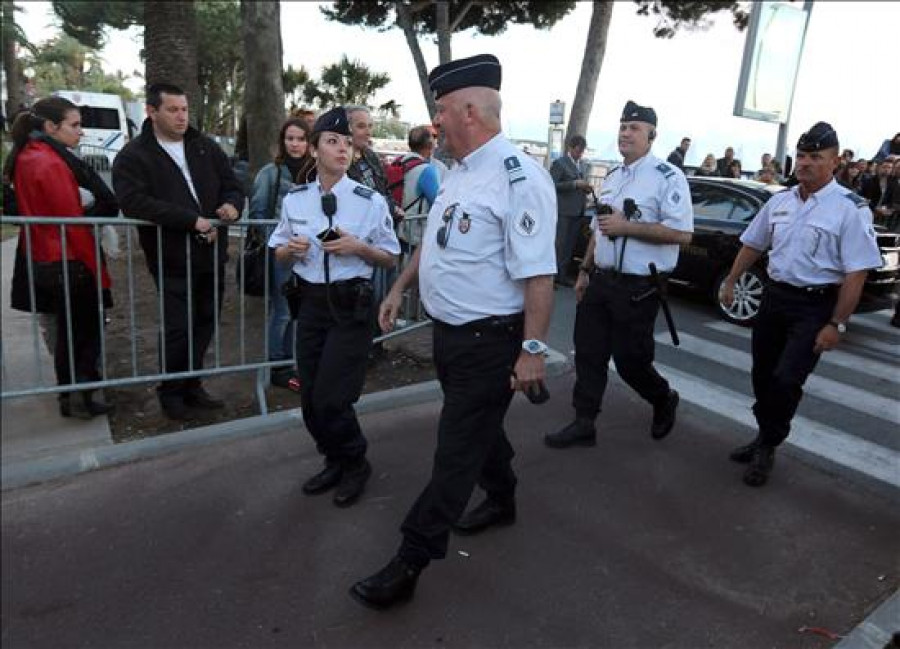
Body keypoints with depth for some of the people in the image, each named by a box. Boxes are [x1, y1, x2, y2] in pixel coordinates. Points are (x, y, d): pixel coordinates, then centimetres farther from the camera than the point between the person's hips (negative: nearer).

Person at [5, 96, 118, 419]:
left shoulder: (25, 158, 9)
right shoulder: (51, 163, -20)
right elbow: (73, 222, -21)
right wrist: (99, 271, -16)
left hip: (41, 260, 9)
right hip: (67, 263, -9)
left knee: (65, 331, 18)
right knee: (86, 330, 5)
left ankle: (70, 394, 30)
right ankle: (79, 398, 10)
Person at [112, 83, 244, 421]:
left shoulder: (206, 147, 10)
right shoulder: (132, 156, -5)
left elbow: (232, 185, 12)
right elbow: (134, 202, -20)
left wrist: (232, 204, -13)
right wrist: (192, 220, -25)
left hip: (211, 255, 5)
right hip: (173, 260, -5)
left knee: (204, 325, 13)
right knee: (177, 329, -1)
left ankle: (192, 386, 29)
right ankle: (171, 393, 20)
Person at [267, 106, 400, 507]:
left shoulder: (370, 201, -7)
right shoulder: (294, 200, 3)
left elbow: (390, 259, 1)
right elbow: (278, 254, 13)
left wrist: (358, 247, -17)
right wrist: (291, 248, -10)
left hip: (352, 307, -4)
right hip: (311, 303, 5)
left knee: (330, 399, -6)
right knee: (310, 398, 11)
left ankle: (355, 465, 23)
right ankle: (335, 461, 36)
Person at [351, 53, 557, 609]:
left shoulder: (518, 177, -20)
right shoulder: (460, 171, 9)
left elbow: (538, 273, -24)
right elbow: (435, 239, 21)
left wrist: (533, 348, -25)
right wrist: (400, 288, 23)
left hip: (489, 342, -9)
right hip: (450, 333, 9)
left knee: (457, 449, 1)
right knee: (480, 426, 24)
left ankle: (409, 564, 11)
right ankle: (502, 501, 48)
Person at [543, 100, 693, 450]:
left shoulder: (667, 176, -11)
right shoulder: (612, 176, 13)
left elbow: (682, 232, -20)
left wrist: (626, 227, -22)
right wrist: (585, 270, 17)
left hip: (638, 287, -7)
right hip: (601, 280, 7)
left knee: (629, 359, 2)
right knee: (588, 354, 8)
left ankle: (665, 399, 33)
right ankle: (583, 424, 20)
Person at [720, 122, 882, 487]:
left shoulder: (850, 208, -11)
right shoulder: (779, 201, 6)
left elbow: (856, 273, -14)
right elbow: (752, 245, 18)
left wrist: (836, 324, -17)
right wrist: (730, 282, 19)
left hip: (816, 306, -5)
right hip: (774, 295, 6)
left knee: (786, 380, -11)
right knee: (762, 374, 12)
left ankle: (766, 449, 11)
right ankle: (765, 437, 33)